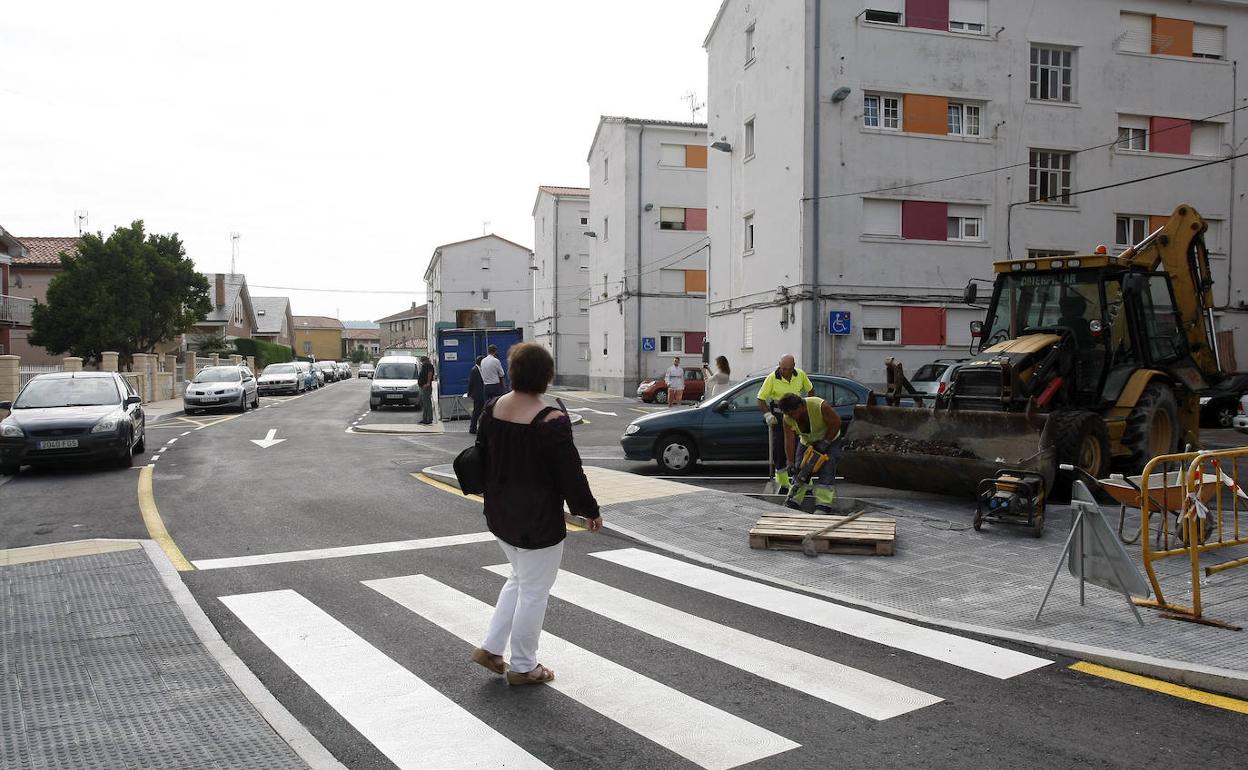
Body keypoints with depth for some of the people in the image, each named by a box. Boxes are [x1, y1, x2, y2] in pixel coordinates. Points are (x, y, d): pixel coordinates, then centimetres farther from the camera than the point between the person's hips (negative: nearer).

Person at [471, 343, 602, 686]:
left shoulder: (492, 409, -2)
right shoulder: (551, 422, -23)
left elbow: (481, 457, 10)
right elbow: (571, 474, -17)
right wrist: (590, 511, -3)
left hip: (499, 513, 7)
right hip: (538, 521, -7)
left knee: (520, 577, 26)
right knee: (534, 591, 9)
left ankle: (490, 648, 27)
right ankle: (522, 667, 22)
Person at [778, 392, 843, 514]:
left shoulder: (820, 406, -35)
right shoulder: (788, 418, -21)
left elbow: (836, 423, -24)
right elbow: (789, 440, -21)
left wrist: (825, 442, -23)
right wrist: (790, 463, -25)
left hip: (829, 440, -4)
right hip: (807, 442, 4)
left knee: (826, 472, -16)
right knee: (799, 470, -4)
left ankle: (823, 507, -19)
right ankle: (793, 503, 0)